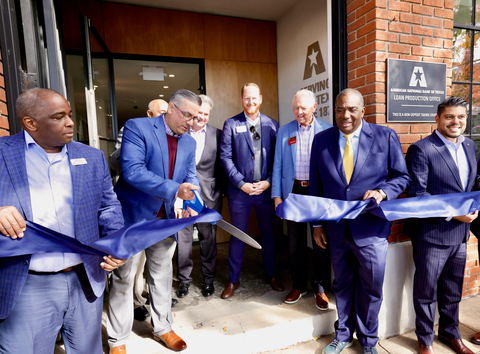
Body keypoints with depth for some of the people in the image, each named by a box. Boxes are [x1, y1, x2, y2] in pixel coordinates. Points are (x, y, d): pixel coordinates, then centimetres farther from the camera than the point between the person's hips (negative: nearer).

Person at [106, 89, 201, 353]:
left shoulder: (189, 142, 7)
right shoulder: (137, 127, -12)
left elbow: (190, 176, 8)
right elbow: (132, 170, -24)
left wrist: (193, 203, -12)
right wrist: (174, 189, -29)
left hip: (165, 218, 6)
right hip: (133, 215, -5)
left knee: (162, 273, 17)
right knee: (124, 277, 7)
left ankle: (162, 327, 36)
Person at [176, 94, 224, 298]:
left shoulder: (217, 134, 5)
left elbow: (222, 164, 5)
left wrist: (219, 189, -1)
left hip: (208, 195, 1)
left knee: (208, 237, 10)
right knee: (183, 237, 7)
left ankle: (208, 279, 28)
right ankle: (184, 279, 27)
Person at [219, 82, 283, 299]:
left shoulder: (272, 125, 4)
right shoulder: (231, 124, 0)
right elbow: (225, 157, -5)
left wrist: (268, 182, -9)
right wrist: (241, 183, -12)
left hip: (266, 189, 2)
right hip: (239, 190, -1)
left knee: (268, 233, 15)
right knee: (237, 236, 10)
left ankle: (271, 275, 36)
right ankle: (233, 280, 27)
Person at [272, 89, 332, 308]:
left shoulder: (327, 131, 1)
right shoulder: (284, 131, 6)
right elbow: (278, 165, 6)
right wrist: (276, 195, 0)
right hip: (293, 191, 2)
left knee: (321, 241, 7)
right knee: (295, 242, 11)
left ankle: (320, 288, 26)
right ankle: (298, 286, 29)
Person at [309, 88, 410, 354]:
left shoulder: (385, 136, -4)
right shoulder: (321, 140, 1)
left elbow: (401, 176, 2)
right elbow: (316, 186, 4)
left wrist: (382, 192, -19)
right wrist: (317, 223, 4)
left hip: (371, 229, -1)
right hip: (336, 229, 2)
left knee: (371, 288, 14)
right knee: (342, 284, 19)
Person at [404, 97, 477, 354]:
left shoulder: (469, 146, 9)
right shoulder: (421, 149, -14)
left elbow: (471, 183, 18)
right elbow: (417, 194, -17)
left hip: (460, 233, 7)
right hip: (432, 234, -6)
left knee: (453, 289, 22)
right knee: (426, 290, 10)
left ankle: (450, 333, 44)